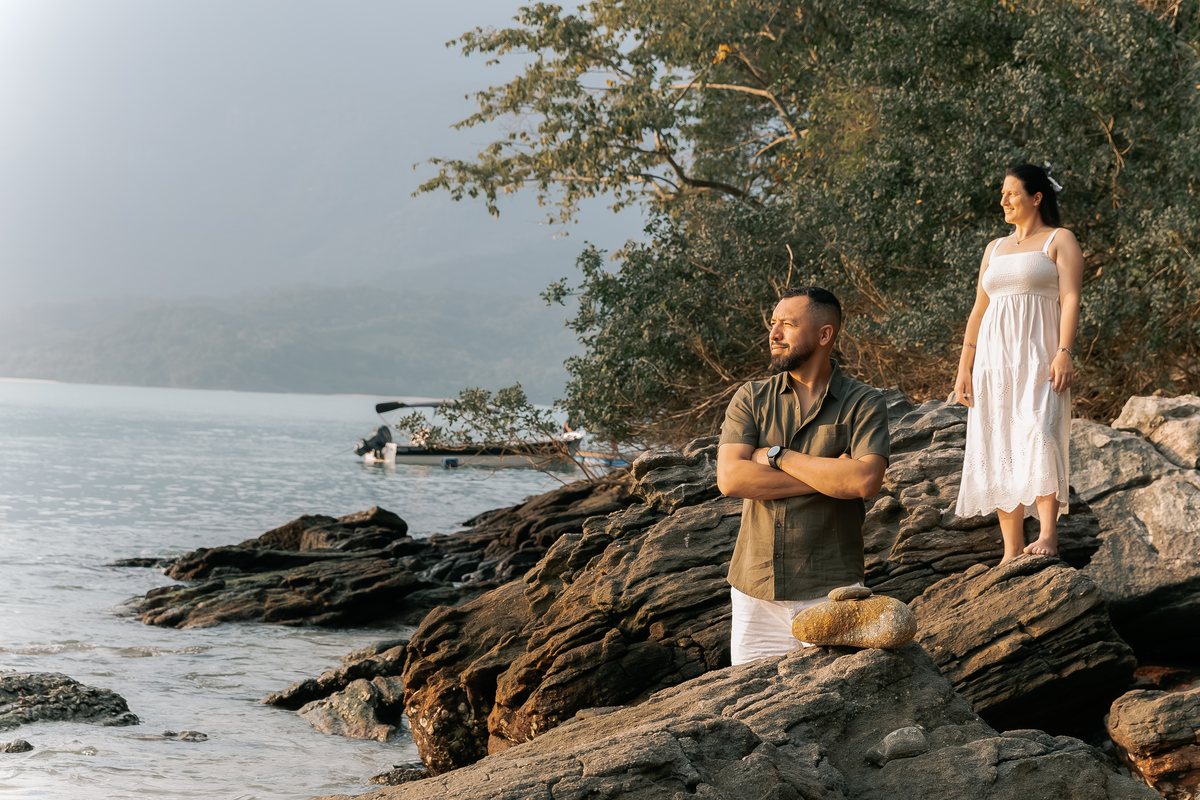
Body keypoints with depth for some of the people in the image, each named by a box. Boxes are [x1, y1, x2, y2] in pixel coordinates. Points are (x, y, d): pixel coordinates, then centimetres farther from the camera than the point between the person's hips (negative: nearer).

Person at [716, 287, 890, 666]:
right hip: (755, 587, 2)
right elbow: (731, 478, -10)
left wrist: (776, 456, -12)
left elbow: (865, 481, -19)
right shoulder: (750, 399, 4)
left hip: (830, 590, -2)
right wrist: (828, 477, -13)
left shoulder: (863, 403, -3)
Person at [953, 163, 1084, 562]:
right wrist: (964, 367, 12)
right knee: (998, 452, -1)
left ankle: (1049, 533, -26)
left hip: (1040, 356, -6)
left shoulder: (1060, 240, 5)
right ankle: (1012, 551, 1)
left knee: (1039, 436, -24)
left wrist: (1064, 353, -20)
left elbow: (1070, 299, -6)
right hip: (994, 359, 6)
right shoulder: (995, 248, 21)